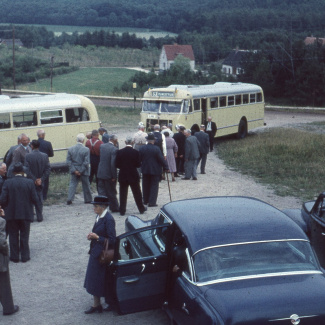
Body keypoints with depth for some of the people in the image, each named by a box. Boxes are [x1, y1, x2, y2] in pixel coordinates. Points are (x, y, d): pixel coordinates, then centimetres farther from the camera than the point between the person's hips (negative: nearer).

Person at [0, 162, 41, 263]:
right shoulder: (29, 182, -10)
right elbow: (35, 199, -9)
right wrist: (38, 207, 10)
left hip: (11, 214, 0)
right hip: (26, 213, 0)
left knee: (13, 236, 12)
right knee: (24, 235, 11)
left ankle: (14, 256, 16)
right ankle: (25, 256, 15)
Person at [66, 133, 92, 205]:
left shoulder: (70, 149, -3)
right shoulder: (86, 150, -14)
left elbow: (68, 161, -4)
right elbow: (86, 162, -16)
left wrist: (74, 170, -5)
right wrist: (81, 171, -9)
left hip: (74, 172, 2)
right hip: (84, 172, -2)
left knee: (72, 185, 7)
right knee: (86, 186, 12)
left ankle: (69, 199, -4)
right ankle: (88, 199, 23)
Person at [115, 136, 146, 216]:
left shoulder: (120, 152, -7)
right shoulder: (136, 152, -11)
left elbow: (117, 165, -5)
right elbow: (138, 165, -8)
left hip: (123, 176, 1)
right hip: (133, 176, -1)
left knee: (123, 194, 7)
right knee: (137, 193, 12)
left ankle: (122, 210, 8)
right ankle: (141, 209, 23)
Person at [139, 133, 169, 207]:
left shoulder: (142, 148, -3)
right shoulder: (156, 149, -14)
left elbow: (139, 159, 4)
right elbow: (161, 159, -13)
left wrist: (141, 166, 21)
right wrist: (166, 167, -4)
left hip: (145, 170, 4)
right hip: (155, 170, -4)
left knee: (146, 186, 15)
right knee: (154, 185, 2)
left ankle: (145, 200, 25)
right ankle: (152, 202, -3)